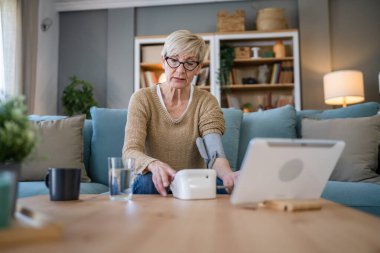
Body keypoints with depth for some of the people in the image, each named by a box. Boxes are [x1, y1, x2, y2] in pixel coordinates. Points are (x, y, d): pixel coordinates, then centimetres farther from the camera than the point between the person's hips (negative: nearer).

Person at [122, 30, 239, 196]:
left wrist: (227, 173, -41)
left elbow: (215, 152, -16)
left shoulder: (206, 102, -1)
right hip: (157, 185, -1)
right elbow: (130, 152, -18)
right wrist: (155, 165, -42)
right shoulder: (142, 99, -5)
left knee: (226, 185, -30)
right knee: (148, 181, -35)